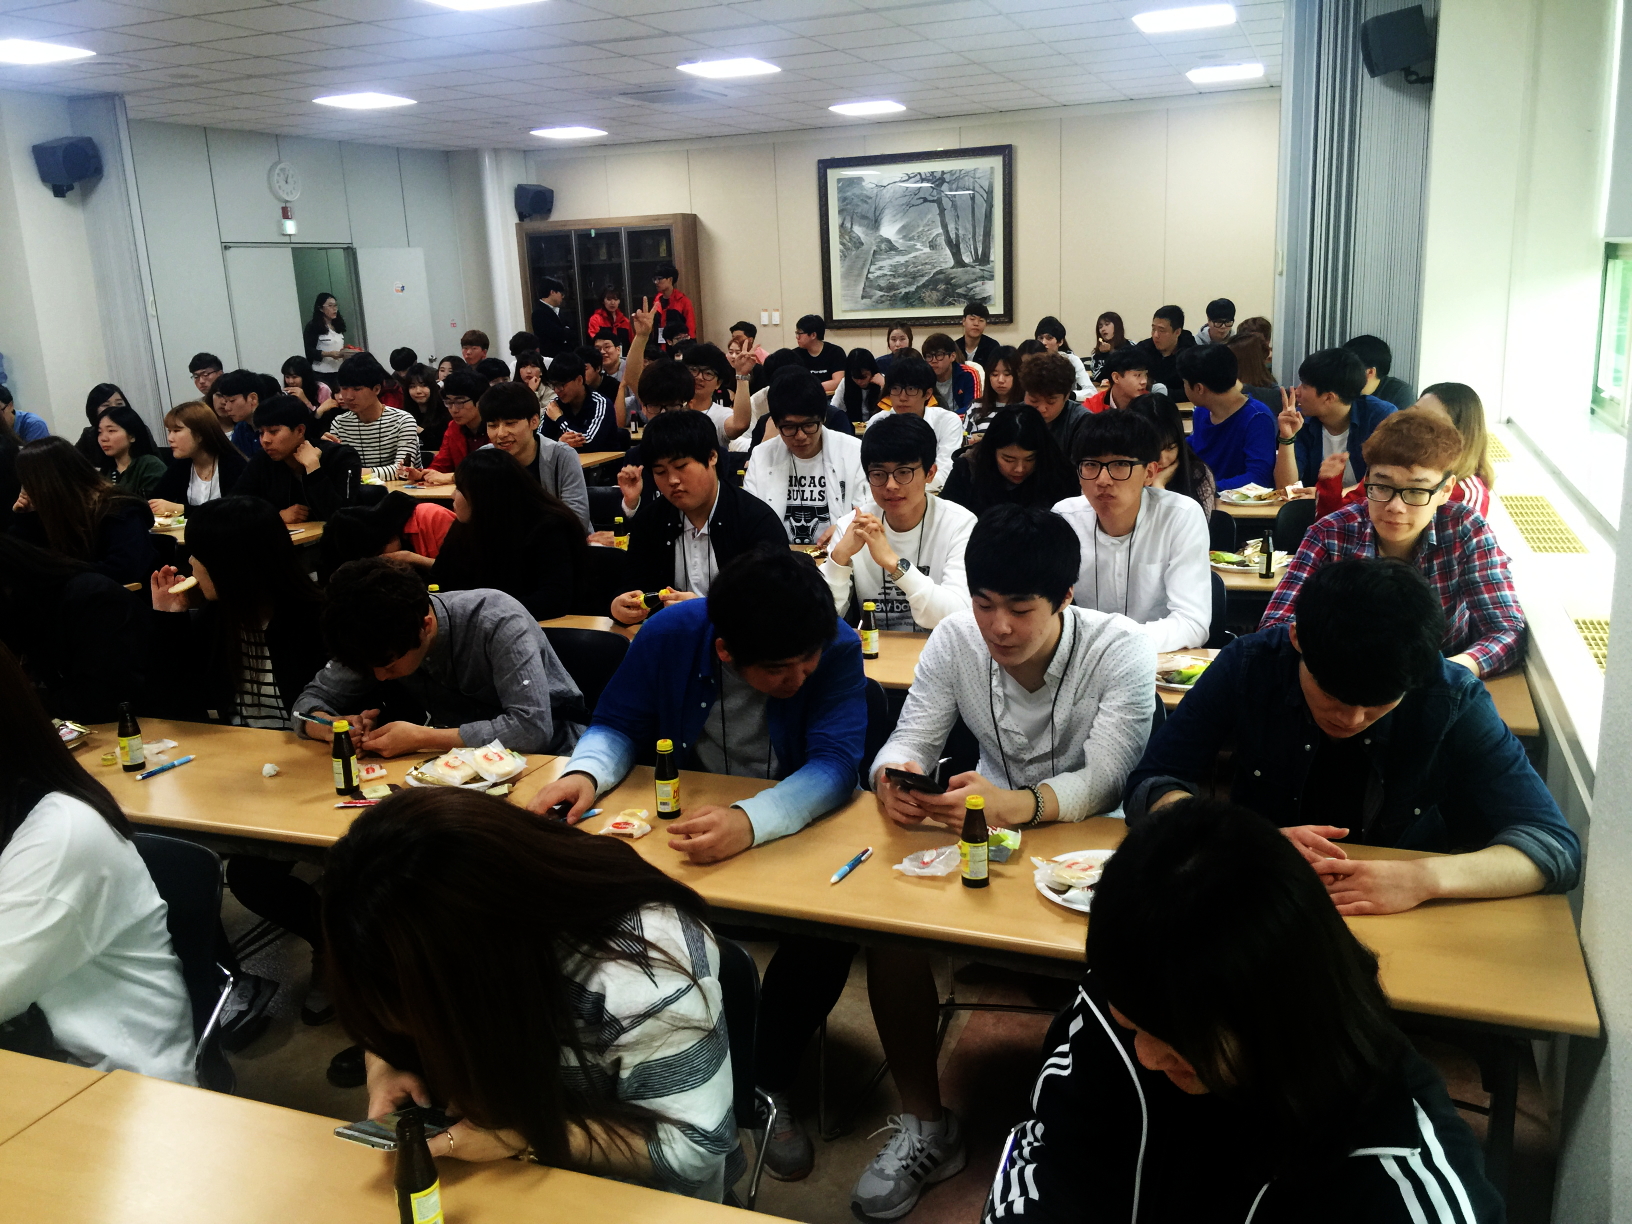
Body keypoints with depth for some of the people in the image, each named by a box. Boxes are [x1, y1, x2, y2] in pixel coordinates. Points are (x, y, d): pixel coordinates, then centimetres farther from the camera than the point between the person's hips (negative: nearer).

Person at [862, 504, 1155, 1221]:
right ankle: (926, 1128, -2)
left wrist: (1016, 804, -44)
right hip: (983, 834, 3)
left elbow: (1104, 783, -24)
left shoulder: (1120, 651, -17)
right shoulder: (954, 638, -6)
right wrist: (895, 775, -33)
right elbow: (910, 739, -7)